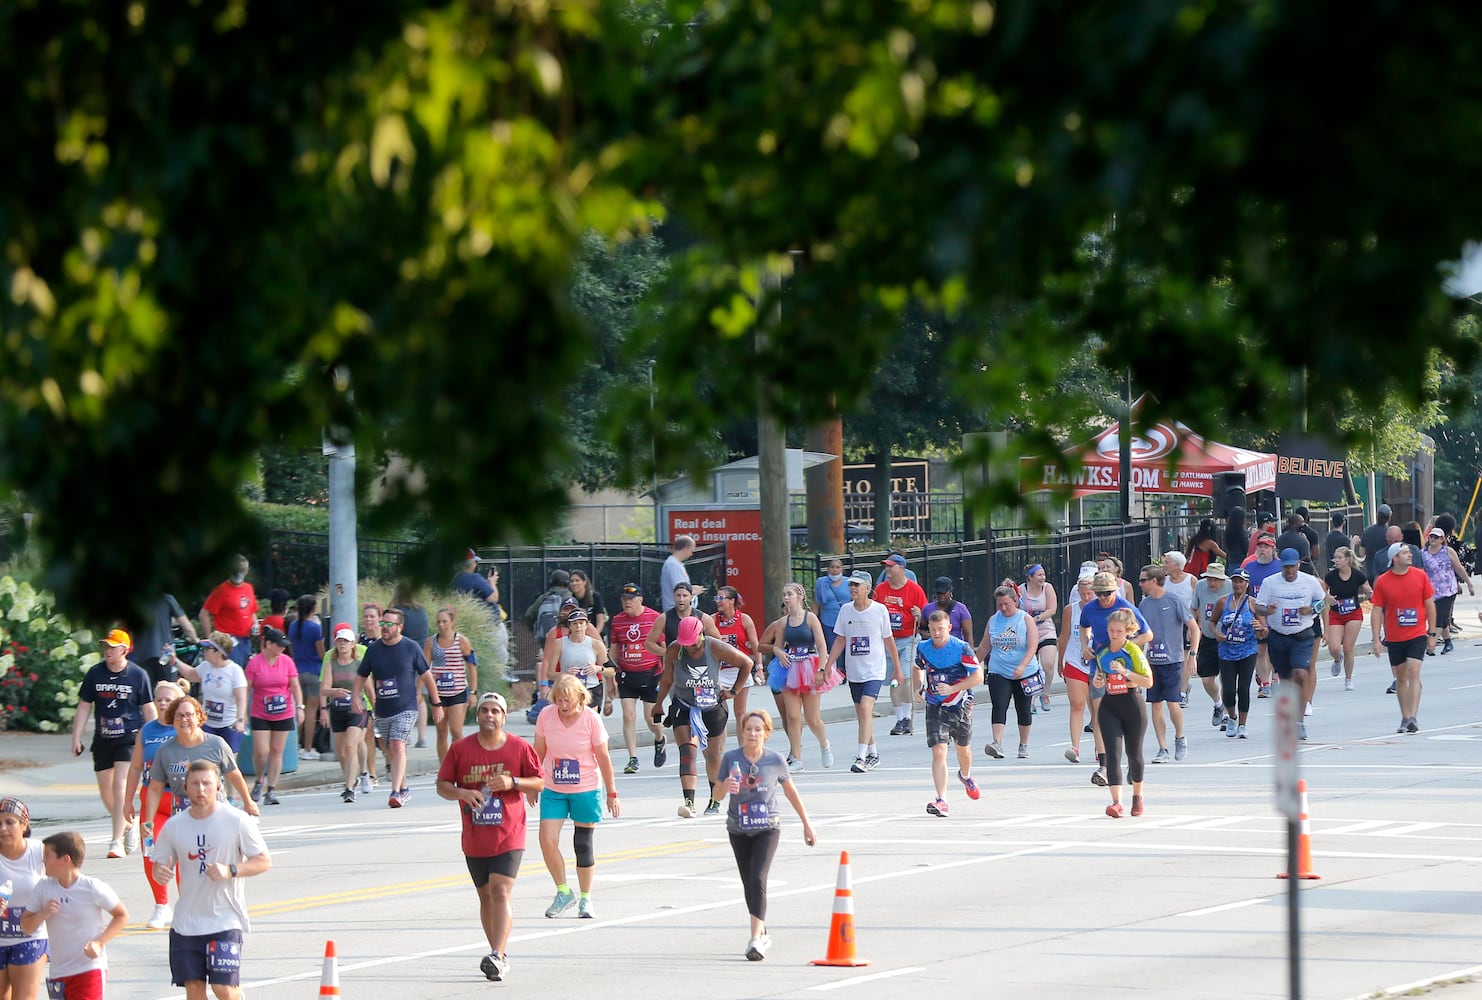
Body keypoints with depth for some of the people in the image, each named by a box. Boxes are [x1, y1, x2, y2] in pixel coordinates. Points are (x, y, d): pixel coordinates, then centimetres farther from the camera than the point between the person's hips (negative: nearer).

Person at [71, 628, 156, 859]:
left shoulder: (138, 675, -4)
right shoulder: (95, 673, 4)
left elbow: (148, 710, 2)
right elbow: (84, 707, 9)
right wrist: (76, 738, 5)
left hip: (129, 738, -4)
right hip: (102, 740, 4)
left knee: (120, 785, -17)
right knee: (105, 791, 8)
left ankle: (117, 840, -16)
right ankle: (128, 825, 34)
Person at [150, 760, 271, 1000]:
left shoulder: (237, 821, -6)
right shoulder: (174, 826, 3)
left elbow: (264, 861, -4)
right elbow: (160, 864, 11)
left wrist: (230, 870, -20)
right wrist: (159, 873, -14)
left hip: (225, 919, -3)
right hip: (187, 922, 3)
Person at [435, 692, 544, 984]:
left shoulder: (519, 748, 0)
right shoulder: (460, 749, 2)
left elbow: (540, 783, 4)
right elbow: (442, 785, 4)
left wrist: (513, 782, -15)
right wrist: (462, 793, -17)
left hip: (509, 837, -3)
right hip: (474, 839, 3)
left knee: (501, 891, -17)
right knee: (486, 896, 10)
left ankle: (498, 957, -25)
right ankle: (499, 956, 22)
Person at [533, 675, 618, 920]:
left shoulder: (591, 719, -12)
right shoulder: (546, 716, -6)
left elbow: (603, 757, -5)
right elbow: (539, 752, 7)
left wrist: (611, 793, -2)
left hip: (585, 790, -2)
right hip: (553, 790, 2)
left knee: (583, 845, 3)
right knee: (547, 840, -11)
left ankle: (585, 899, 19)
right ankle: (563, 892, 9)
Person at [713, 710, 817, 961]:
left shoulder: (775, 760, -6)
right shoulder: (731, 759, -6)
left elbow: (791, 791, 8)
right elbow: (717, 794, -4)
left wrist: (807, 824, 13)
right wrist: (726, 786, -29)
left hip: (767, 828, -2)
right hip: (739, 830, 2)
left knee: (758, 879, -19)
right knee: (748, 884, 12)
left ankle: (755, 939, -23)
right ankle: (762, 933, 30)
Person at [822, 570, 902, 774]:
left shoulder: (880, 610, -5)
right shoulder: (845, 610, 4)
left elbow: (888, 640, 4)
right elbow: (840, 640, 11)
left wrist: (897, 669, 9)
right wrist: (828, 665, 4)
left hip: (874, 670, -5)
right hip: (853, 671, 5)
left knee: (865, 707, -20)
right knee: (861, 713, 10)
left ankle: (862, 757, -22)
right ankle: (872, 754, 24)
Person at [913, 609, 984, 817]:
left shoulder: (961, 648, -16)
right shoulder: (923, 649, -4)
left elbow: (978, 676, -16)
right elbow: (917, 668, 19)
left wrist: (952, 689, -24)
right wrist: (917, 688, 2)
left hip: (960, 706, -1)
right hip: (935, 708, 1)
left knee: (963, 749, 20)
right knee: (938, 752, -14)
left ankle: (965, 776, 54)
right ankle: (941, 800, -20)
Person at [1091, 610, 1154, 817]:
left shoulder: (1134, 651, -8)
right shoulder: (1102, 653, 6)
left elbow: (1148, 682, -12)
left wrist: (1125, 672, -22)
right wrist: (1097, 681, -1)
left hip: (1131, 705, -3)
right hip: (1109, 706, 3)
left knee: (1134, 753, 11)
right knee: (1113, 753, -12)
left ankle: (1137, 796, 36)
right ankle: (1117, 802, -20)